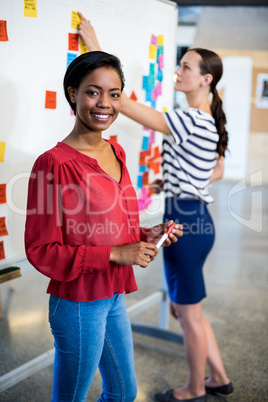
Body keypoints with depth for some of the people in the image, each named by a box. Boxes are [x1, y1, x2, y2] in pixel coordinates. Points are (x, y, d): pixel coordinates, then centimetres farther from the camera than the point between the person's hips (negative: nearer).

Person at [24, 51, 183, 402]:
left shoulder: (115, 152, 4)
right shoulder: (54, 163, -21)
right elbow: (41, 251, -19)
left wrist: (147, 236, -3)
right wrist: (115, 254, -24)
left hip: (114, 297, 8)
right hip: (78, 305, -8)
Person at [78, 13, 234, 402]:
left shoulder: (190, 120, -20)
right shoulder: (210, 122, 10)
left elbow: (124, 103, -24)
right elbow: (217, 171, 24)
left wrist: (95, 48, -19)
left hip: (185, 220, -10)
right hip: (197, 217, 10)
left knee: (189, 313, 8)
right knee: (183, 307, 22)